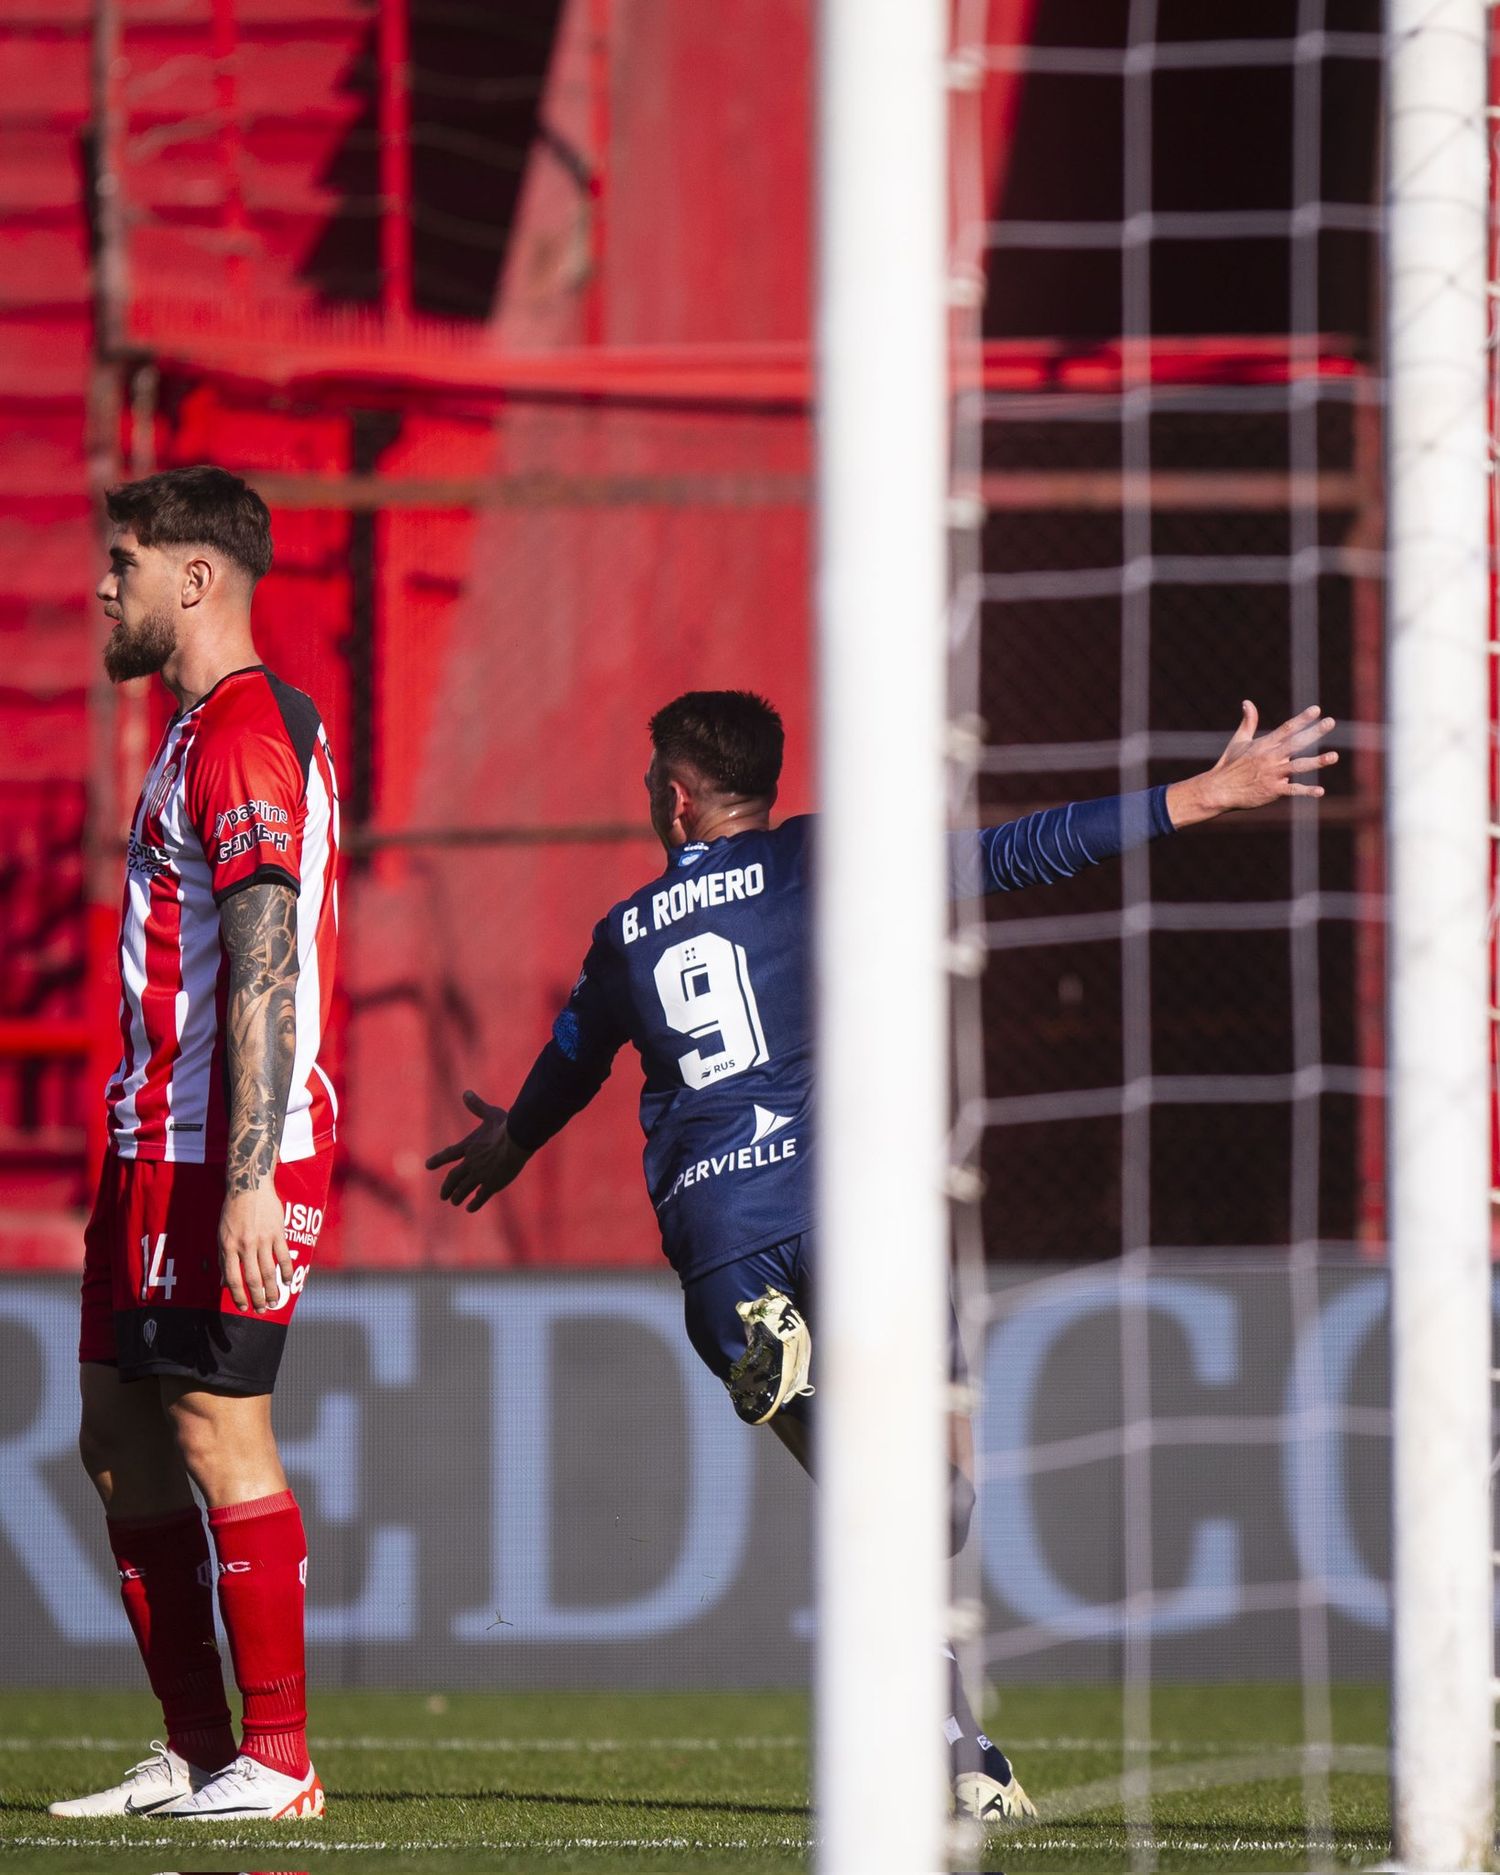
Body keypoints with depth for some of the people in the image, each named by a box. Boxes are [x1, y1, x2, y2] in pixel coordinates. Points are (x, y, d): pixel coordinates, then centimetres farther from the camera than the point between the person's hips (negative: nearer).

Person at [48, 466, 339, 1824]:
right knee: (122, 1439, 11)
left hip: (220, 1154, -10)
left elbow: (266, 968, -21)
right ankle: (197, 1752, 15)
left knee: (218, 1433, -8)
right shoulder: (249, 723, 18)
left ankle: (275, 1762, -4)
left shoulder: (240, 734, -14)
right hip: (163, 1148, 10)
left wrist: (247, 1181, -26)